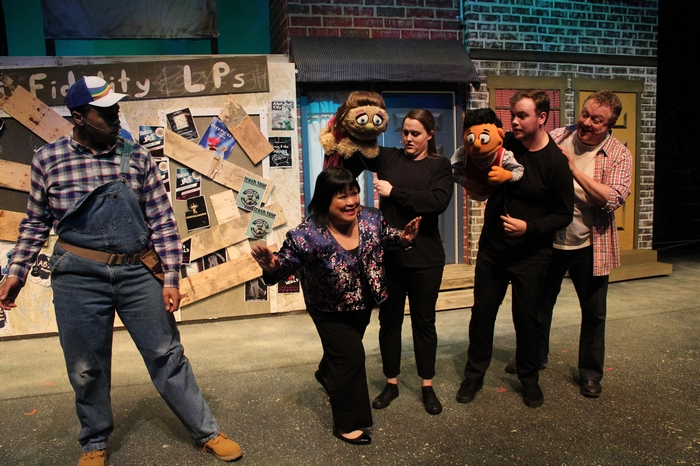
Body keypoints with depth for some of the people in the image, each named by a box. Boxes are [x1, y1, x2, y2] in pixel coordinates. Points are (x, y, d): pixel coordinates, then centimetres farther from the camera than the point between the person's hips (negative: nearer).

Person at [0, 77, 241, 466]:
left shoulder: (137, 156, 0)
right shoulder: (49, 159, 1)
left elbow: (162, 220, 0)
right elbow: (36, 222, 12)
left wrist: (170, 279, -4)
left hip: (138, 272, 0)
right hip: (79, 275, 0)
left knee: (167, 356, 7)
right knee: (87, 368, 12)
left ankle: (208, 432, 21)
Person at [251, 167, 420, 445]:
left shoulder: (371, 219, -19)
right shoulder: (308, 235, -33)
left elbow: (383, 235, 3)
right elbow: (285, 264, -28)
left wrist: (403, 238, -16)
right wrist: (271, 267, -50)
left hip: (362, 304, 6)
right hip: (330, 311, -6)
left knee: (345, 348, 27)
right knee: (350, 357, -6)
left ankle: (327, 375, 64)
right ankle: (347, 424, 18)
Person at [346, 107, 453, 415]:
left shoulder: (440, 166, -1)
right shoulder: (387, 158, 4)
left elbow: (439, 201, -19)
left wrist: (395, 192, -18)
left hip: (425, 259, -2)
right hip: (389, 255, 2)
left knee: (424, 321, 11)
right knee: (389, 320, 12)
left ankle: (427, 386, 27)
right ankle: (391, 383, 29)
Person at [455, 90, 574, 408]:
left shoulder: (555, 162, -14)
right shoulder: (505, 145, -3)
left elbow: (563, 214, -9)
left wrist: (529, 227, -23)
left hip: (530, 255, -3)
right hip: (492, 247, 4)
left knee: (527, 319, 9)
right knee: (482, 313, 11)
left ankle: (529, 379, 31)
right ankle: (474, 375, 27)